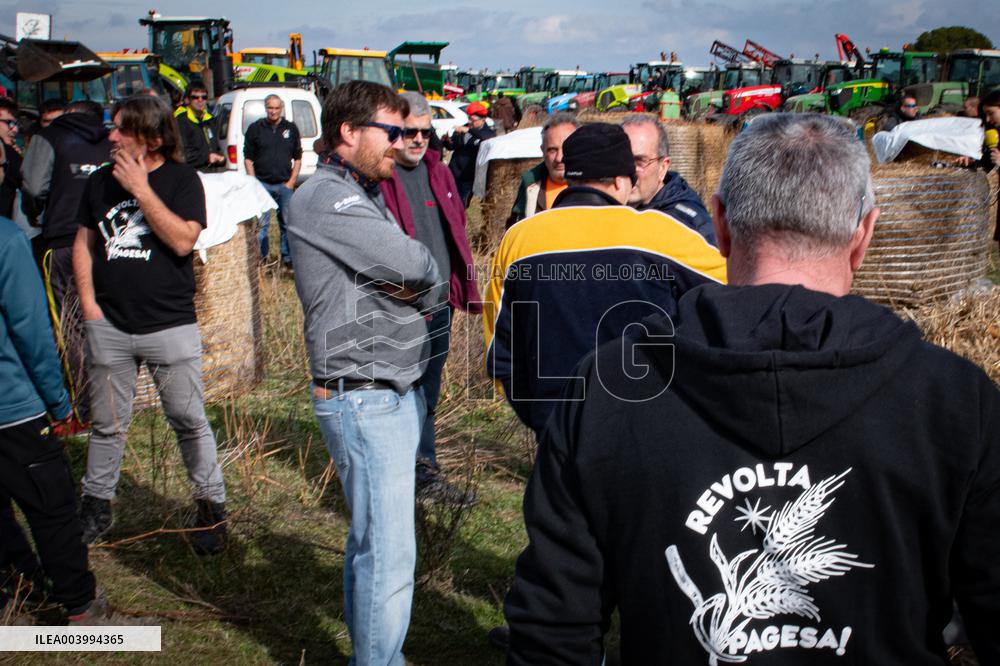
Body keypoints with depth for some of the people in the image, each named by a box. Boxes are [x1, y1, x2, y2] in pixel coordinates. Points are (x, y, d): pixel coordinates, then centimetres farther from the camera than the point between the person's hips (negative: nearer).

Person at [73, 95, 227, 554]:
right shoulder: (100, 182, 9)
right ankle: (95, 506, 30)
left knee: (189, 421, 2)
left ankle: (211, 507, 16)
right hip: (108, 326, 4)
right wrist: (88, 302, 4)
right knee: (107, 425, 14)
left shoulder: (182, 179, -3)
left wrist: (141, 190, -17)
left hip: (170, 324, -3)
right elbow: (84, 243, 15)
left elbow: (183, 240, -16)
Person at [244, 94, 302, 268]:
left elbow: (298, 158, 12)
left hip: (285, 184, 1)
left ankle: (287, 257, 15)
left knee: (287, 222, 5)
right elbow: (248, 158, 6)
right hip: (262, 184, -1)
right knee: (261, 224, -1)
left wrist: (292, 181, 2)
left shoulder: (291, 128, 9)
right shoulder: (255, 128, 5)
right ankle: (261, 257, 7)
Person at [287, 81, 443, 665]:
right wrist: (423, 279, 1)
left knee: (373, 539, 18)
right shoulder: (323, 199, -13)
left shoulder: (366, 196, 18)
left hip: (399, 389, 9)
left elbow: (428, 279, 13)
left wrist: (418, 290, -8)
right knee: (390, 552, -6)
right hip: (364, 399, -9)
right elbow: (413, 263, -21)